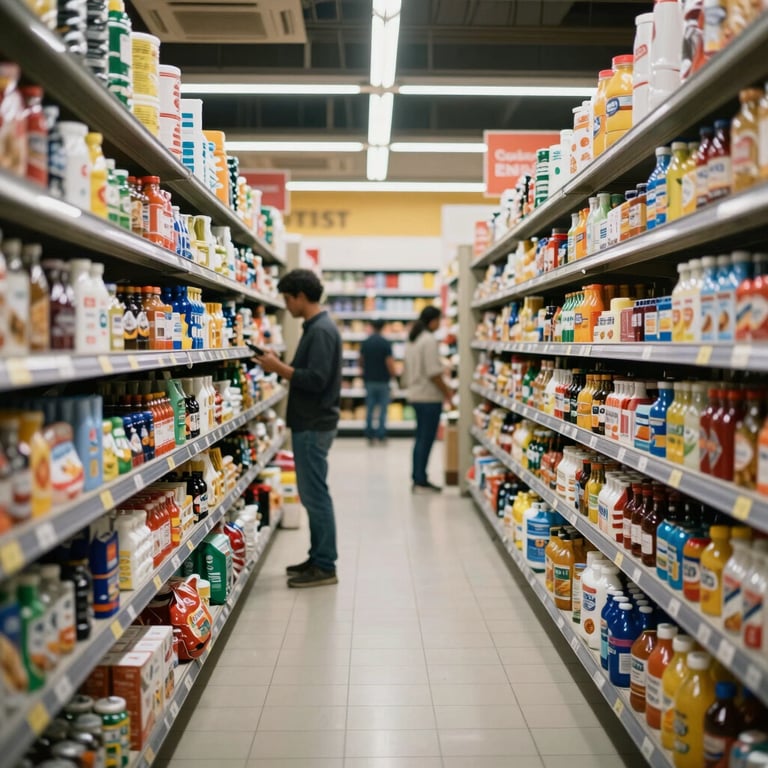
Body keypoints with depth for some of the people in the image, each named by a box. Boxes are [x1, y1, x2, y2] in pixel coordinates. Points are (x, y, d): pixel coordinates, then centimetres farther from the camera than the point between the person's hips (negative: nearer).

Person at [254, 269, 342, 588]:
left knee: (315, 495, -4)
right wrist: (281, 367, 6)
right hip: (310, 423, 10)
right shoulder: (316, 327, 14)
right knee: (312, 494, 14)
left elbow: (316, 379, -24)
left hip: (314, 425, -10)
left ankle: (325, 567, 3)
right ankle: (318, 558, 22)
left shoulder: (321, 330, -17)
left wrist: (279, 368, -17)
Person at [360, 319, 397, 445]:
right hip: (383, 380, -3)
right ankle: (381, 435, 5)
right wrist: (394, 373, 6)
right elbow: (390, 363, -14)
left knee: (369, 409, 8)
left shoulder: (365, 343, 1)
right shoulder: (385, 343, -12)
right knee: (383, 408, 6)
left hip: (369, 380, 3)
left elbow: (361, 361, 12)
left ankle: (370, 436, 7)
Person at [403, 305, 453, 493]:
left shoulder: (412, 339, 13)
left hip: (415, 394, 9)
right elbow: (434, 373, -19)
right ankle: (421, 482, 1)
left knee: (421, 438, 15)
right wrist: (446, 390, -7)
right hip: (429, 397, -9)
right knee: (426, 439, -3)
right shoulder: (429, 340, -15)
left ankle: (418, 479, 20)